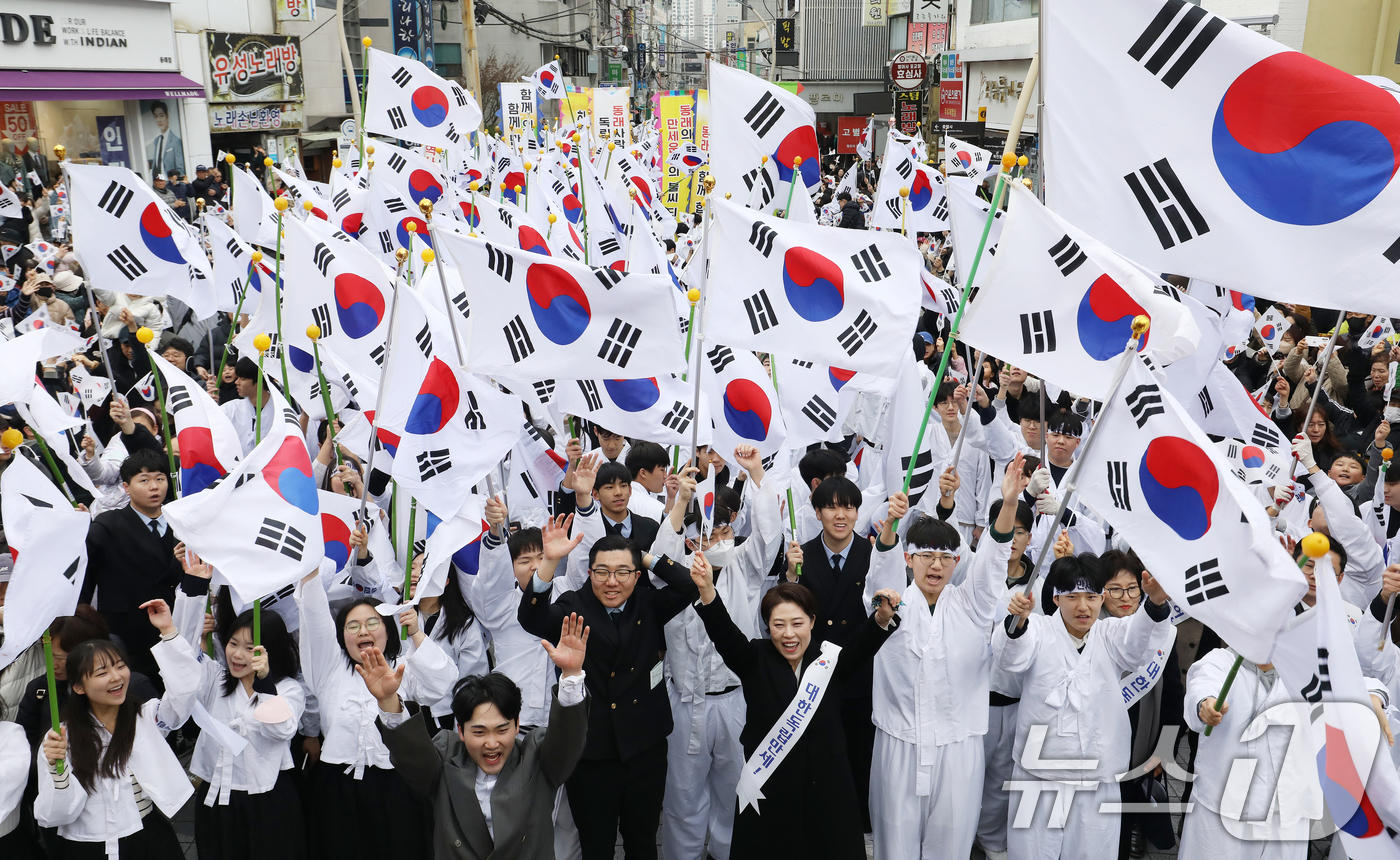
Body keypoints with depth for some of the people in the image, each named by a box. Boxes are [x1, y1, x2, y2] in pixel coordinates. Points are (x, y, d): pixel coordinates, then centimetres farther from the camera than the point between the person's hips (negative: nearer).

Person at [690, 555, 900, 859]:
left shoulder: (830, 658, -1)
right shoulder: (755, 660, -1)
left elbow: (863, 645, -20)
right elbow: (725, 634, -18)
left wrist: (882, 617, -42)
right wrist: (707, 590, -37)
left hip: (825, 792, 1)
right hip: (766, 793, 0)